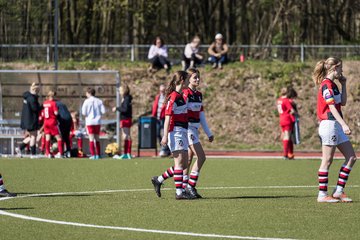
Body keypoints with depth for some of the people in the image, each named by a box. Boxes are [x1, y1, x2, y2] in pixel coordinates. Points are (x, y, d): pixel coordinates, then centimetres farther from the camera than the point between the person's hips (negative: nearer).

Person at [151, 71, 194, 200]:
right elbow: (168, 117, -16)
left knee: (183, 164, 8)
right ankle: (179, 192, -8)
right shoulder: (173, 97, -12)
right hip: (176, 132, -9)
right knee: (180, 162, -9)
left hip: (182, 132, 9)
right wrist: (165, 136, -21)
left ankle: (158, 180, 18)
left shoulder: (180, 96, 17)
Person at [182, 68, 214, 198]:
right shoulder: (185, 94, -12)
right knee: (201, 157, -13)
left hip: (195, 129, 8)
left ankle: (184, 188, 11)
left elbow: (201, 115, 19)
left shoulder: (199, 95, 14)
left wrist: (208, 133, 19)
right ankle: (191, 185, -8)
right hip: (187, 128, -8)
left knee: (189, 159, 8)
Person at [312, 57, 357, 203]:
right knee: (327, 161, -5)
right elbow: (332, 107, -20)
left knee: (351, 157, 6)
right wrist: (344, 125, -25)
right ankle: (322, 194, 1)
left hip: (336, 126, 10)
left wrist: (343, 84, 16)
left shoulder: (332, 84, 17)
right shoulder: (326, 85, -13)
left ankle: (338, 191, 8)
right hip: (329, 124, -10)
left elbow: (342, 102, 21)